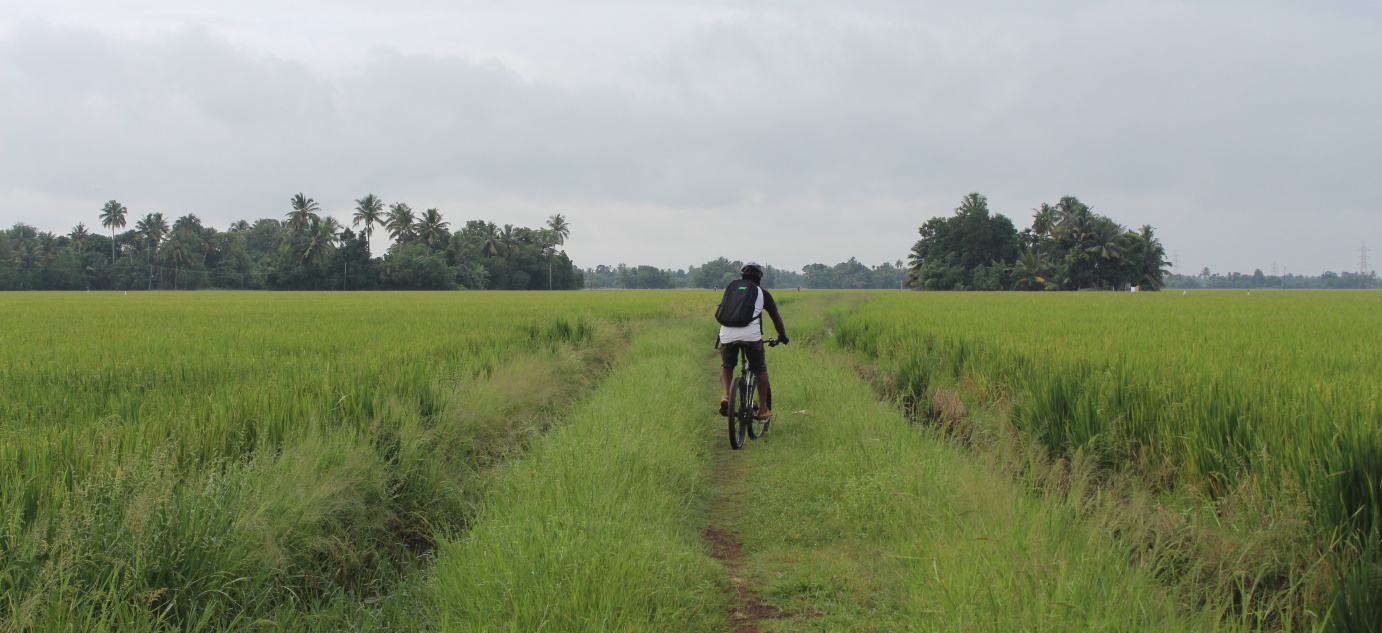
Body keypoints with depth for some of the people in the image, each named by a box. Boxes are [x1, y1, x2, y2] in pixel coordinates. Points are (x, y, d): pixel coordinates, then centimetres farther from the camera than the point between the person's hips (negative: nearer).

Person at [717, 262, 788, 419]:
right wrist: (782, 336, 41)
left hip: (727, 335, 2)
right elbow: (776, 317, 25)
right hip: (751, 335, -2)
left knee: (726, 366, 26)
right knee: (760, 370, 17)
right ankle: (763, 410, 20)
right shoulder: (762, 293, 19)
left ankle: (725, 396, 2)